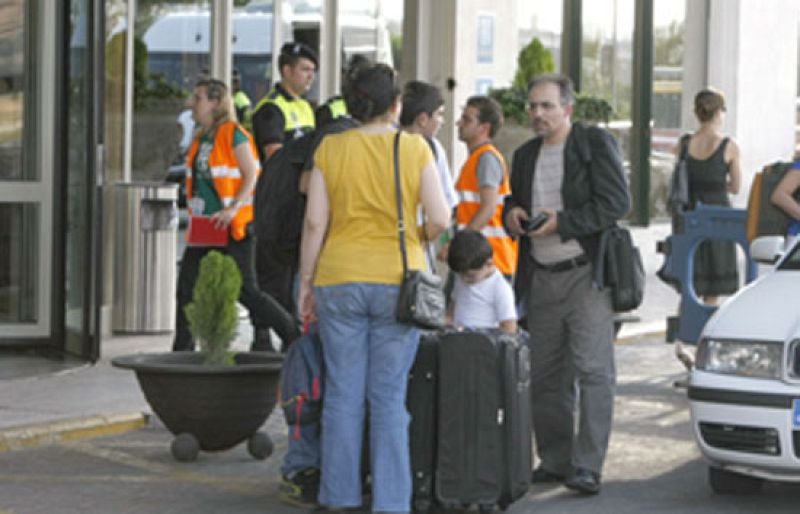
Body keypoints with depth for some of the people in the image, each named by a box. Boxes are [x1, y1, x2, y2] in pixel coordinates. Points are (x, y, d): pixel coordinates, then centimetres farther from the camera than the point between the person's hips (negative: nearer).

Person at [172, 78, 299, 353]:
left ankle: (296, 337, 6)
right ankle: (182, 350, 11)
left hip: (232, 228, -8)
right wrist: (195, 213, 12)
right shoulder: (200, 139, 14)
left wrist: (232, 209, -23)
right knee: (186, 288, 4)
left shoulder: (234, 135, -10)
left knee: (246, 291, -6)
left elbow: (251, 176, -14)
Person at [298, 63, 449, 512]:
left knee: (343, 394, 8)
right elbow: (440, 220, -5)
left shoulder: (330, 149, 0)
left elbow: (315, 222, -1)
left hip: (339, 279, 1)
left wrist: (307, 282, 7)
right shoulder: (415, 148, -3)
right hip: (398, 282, -1)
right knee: (389, 398, 4)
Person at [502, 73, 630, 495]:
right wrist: (511, 213, 4)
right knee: (545, 376, 9)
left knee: (593, 370, -10)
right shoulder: (525, 155, 16)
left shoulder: (595, 143, -4)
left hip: (586, 272, -6)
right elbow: (514, 200, 28)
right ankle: (554, 461, 18)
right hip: (542, 278, 7)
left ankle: (587, 467, -10)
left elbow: (617, 202, -12)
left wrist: (563, 222, -17)